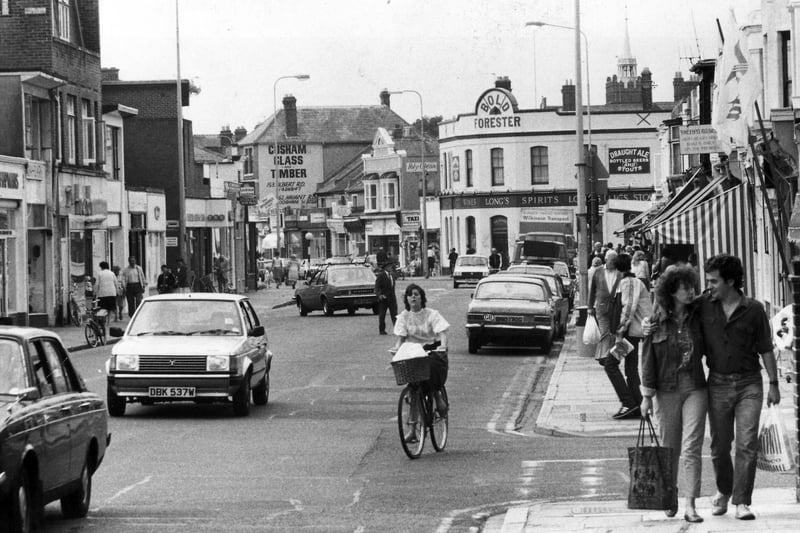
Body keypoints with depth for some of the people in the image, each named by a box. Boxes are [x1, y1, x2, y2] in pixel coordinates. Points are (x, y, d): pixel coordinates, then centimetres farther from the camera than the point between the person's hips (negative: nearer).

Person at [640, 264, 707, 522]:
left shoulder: (697, 317, 3)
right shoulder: (656, 322, -3)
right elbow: (648, 359, 0)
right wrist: (647, 394, -2)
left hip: (695, 389, 1)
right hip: (666, 392, -1)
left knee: (692, 449, -7)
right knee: (669, 449, 9)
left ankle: (690, 505, -10)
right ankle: (670, 498, 27)